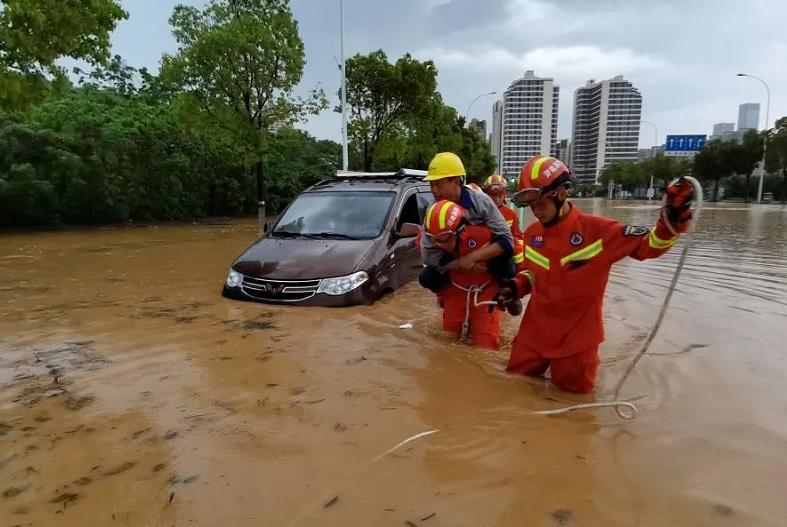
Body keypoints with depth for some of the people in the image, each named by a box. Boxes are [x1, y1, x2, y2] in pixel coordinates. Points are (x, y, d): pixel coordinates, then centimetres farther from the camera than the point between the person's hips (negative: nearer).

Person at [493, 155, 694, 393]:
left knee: (573, 389, 13)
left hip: (577, 333, -4)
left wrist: (672, 220, -28)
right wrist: (514, 287, -4)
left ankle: (579, 362, 43)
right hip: (536, 328, 4)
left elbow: (649, 245, -10)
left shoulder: (597, 229, -17)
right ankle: (546, 362, 44)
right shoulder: (531, 234, -1)